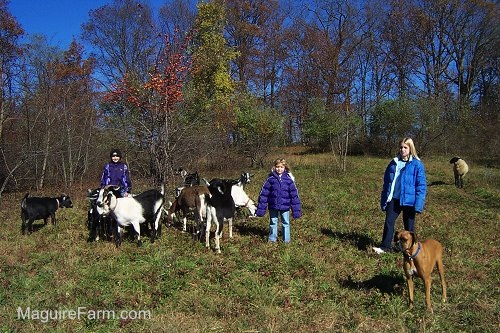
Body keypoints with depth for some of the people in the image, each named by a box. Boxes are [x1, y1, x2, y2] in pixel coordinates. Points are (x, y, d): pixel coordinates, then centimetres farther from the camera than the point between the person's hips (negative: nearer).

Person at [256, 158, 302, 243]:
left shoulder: (289, 179, -5)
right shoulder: (271, 179, -5)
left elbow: (294, 194, -1)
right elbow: (264, 193, -3)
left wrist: (296, 209, -3)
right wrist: (261, 208, -6)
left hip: (285, 206, 0)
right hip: (273, 206, 0)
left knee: (286, 223, 10)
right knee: (273, 223, 13)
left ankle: (286, 240, 24)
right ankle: (272, 239, 27)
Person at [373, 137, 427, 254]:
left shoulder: (417, 164, -7)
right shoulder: (393, 163, 6)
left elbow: (421, 185, -8)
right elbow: (386, 182, 12)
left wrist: (419, 204, -14)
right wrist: (384, 200, 9)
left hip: (409, 200, -3)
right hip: (393, 199, 3)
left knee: (409, 225, 11)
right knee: (389, 222, 0)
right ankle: (385, 246, 9)